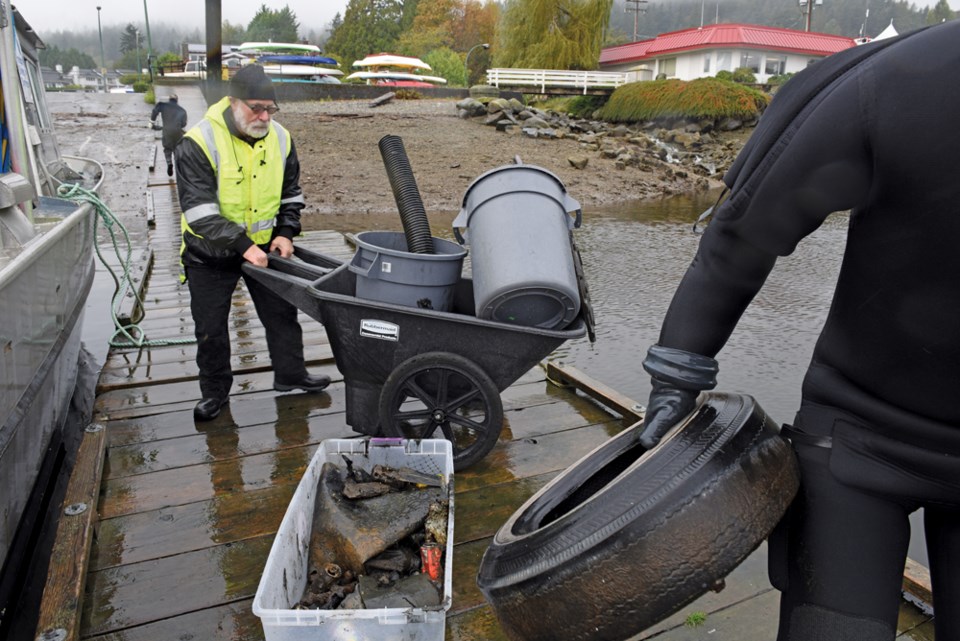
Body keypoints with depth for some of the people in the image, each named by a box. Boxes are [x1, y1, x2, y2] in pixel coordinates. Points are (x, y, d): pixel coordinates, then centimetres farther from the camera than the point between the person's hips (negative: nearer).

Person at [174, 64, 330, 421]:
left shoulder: (280, 138, -5)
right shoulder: (198, 143, -22)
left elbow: (291, 193, 7)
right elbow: (199, 211, -25)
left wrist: (285, 232, -6)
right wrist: (243, 245, -31)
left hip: (263, 245, 4)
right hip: (210, 254, -3)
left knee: (282, 313, 12)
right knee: (211, 328, 7)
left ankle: (290, 374, 32)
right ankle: (214, 391, 27)